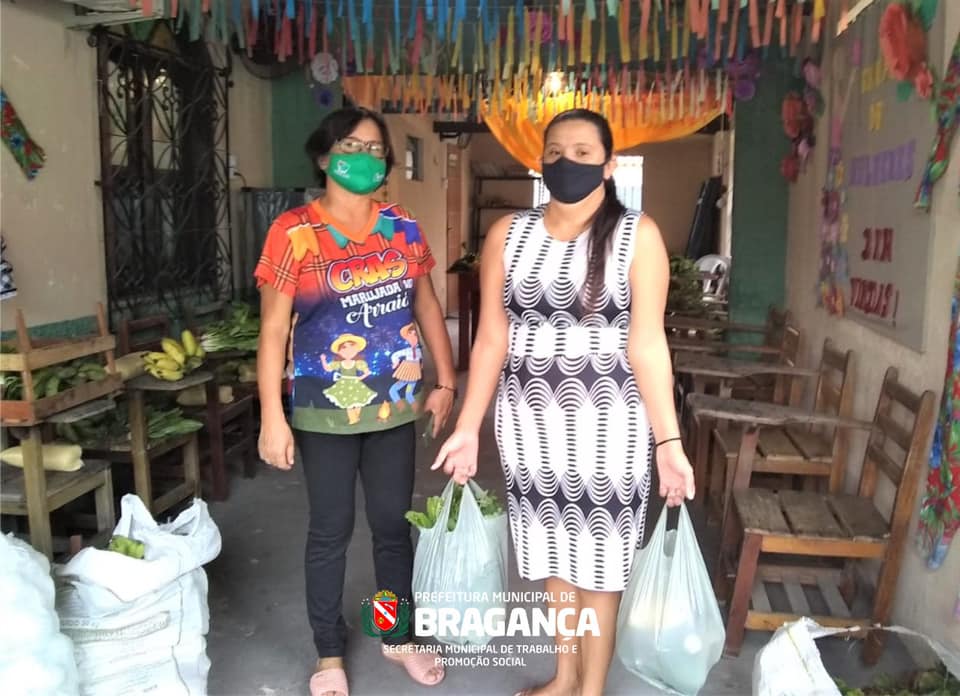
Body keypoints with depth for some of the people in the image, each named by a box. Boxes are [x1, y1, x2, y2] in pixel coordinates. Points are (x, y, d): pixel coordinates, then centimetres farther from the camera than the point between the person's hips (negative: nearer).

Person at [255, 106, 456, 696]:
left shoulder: (403, 228, 3)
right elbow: (273, 329, -9)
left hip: (394, 407, 4)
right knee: (331, 531, 9)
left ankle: (399, 637, 35)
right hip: (326, 411, -3)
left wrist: (446, 381, 7)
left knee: (394, 524, 15)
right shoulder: (294, 232, -8)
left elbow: (427, 307, 12)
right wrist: (272, 417, -13)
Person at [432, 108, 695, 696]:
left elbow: (646, 344, -10)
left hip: (607, 418, -3)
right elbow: (492, 339, 1)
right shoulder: (507, 235, 1)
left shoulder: (637, 235, -7)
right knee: (555, 548, 17)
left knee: (599, 557, 9)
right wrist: (468, 427, 0)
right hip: (531, 416, 3)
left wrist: (669, 441, -13)